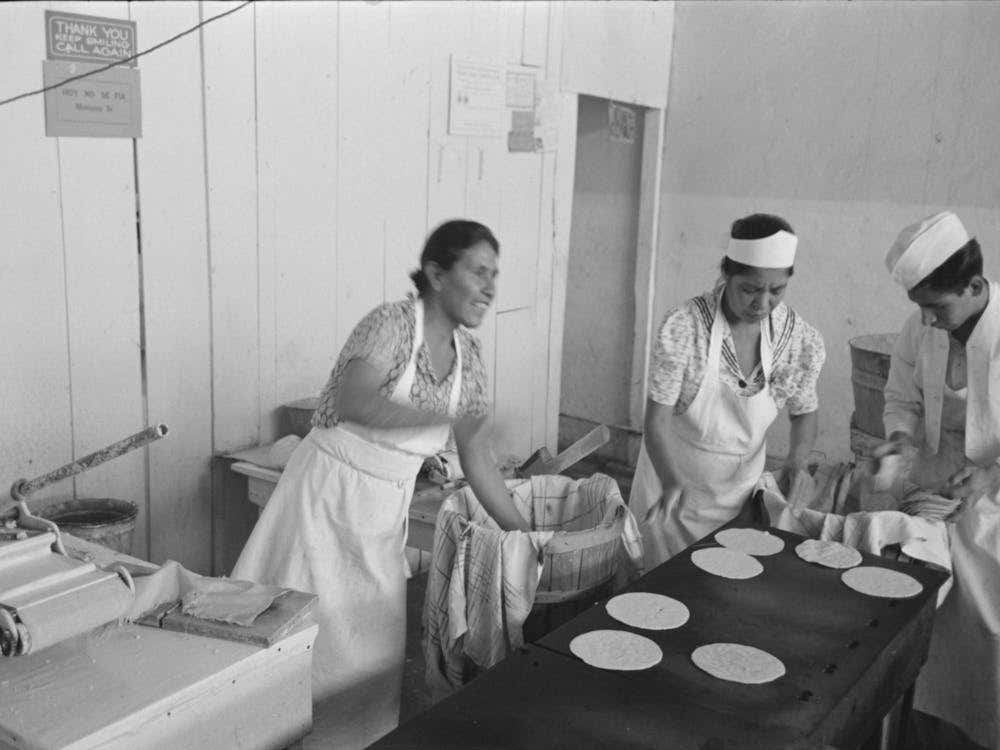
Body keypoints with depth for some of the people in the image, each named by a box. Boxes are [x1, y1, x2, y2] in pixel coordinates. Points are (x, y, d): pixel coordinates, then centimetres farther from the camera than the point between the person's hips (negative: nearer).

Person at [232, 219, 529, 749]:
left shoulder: (468, 354, 3)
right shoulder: (392, 323, -16)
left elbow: (478, 461, 8)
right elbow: (352, 403, -32)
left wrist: (523, 533, 7)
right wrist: (444, 418, -39)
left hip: (386, 511, 6)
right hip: (327, 498, -6)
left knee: (375, 648, 11)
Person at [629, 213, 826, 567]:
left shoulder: (799, 338, -13)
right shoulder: (683, 327, -24)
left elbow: (805, 412, 4)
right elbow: (658, 418, -22)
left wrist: (796, 460, -15)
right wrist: (671, 481, -37)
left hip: (740, 488, 3)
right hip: (674, 482, -3)